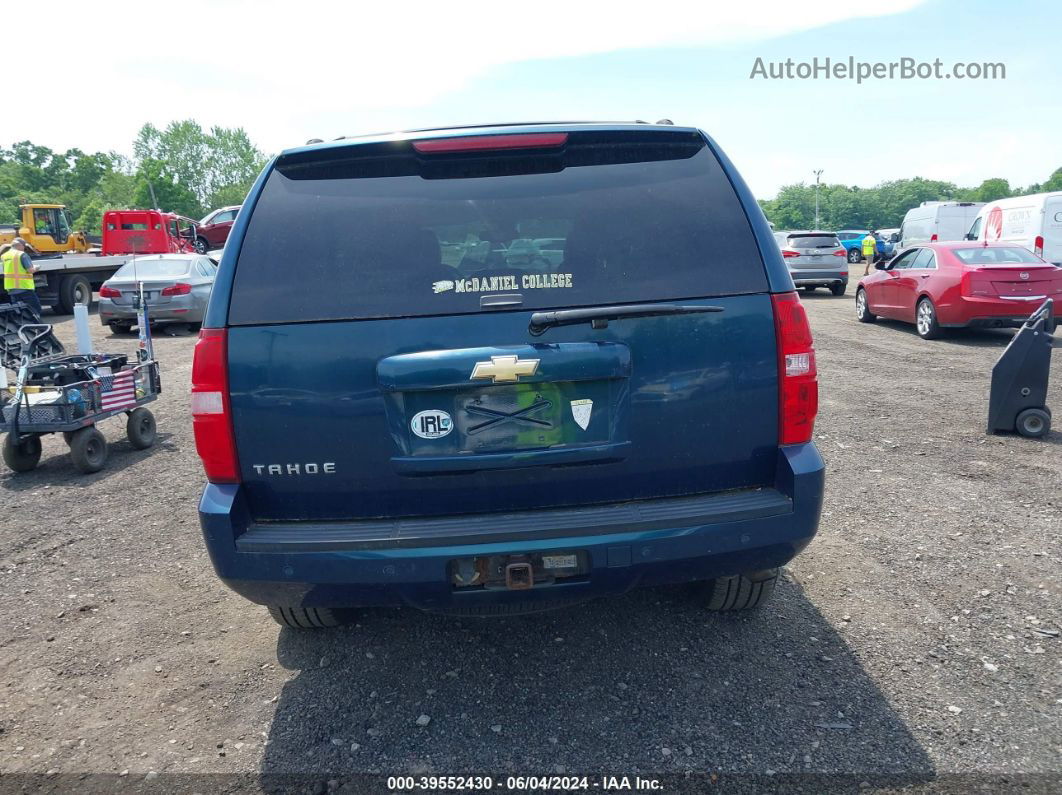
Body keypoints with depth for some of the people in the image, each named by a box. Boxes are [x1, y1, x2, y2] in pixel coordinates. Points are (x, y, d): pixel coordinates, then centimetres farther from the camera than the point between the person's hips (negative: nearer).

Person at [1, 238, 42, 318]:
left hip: (11, 289, 7)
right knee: (36, 309, -1)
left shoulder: (4, 255, 11)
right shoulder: (22, 255, -10)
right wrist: (35, 269, 5)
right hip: (24, 287, -7)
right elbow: (30, 270, -16)